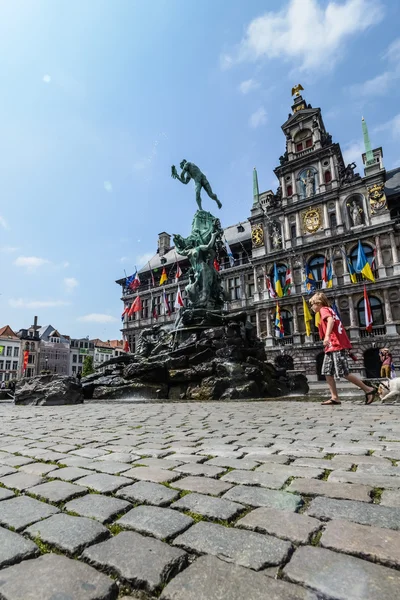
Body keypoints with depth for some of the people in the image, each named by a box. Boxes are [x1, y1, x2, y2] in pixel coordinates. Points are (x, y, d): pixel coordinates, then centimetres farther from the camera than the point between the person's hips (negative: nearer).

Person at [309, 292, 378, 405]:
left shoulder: (324, 309, -5)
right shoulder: (329, 310, 23)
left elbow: (331, 320, -26)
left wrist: (327, 336, -40)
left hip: (337, 346, -10)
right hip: (332, 347, 10)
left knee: (344, 373, -8)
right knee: (328, 372, 6)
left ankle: (369, 390, 2)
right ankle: (334, 398, 6)